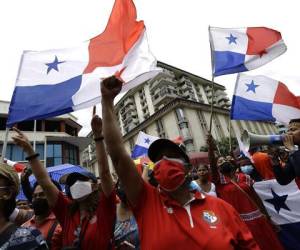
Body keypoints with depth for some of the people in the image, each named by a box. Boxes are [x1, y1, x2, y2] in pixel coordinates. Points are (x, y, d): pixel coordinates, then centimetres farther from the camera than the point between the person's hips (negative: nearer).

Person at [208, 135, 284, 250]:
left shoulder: (244, 177, 5)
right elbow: (212, 165, -24)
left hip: (255, 217, 3)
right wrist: (211, 148, -37)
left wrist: (265, 214, 10)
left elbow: (255, 196, 10)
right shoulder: (219, 180, -6)